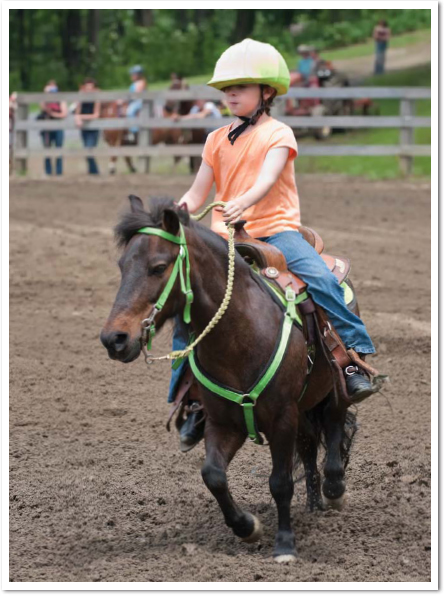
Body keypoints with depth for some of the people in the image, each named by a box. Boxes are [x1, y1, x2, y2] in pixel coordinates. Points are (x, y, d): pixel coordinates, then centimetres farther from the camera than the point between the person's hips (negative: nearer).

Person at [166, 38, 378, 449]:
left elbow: (267, 179, -18)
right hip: (225, 236, 4)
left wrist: (243, 202, -39)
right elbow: (198, 194, 12)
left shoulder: (278, 134, 0)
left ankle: (355, 359, -19)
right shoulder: (218, 141, 15)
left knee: (320, 278, -30)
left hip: (276, 228, -4)